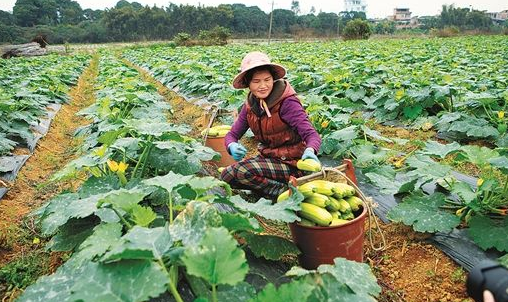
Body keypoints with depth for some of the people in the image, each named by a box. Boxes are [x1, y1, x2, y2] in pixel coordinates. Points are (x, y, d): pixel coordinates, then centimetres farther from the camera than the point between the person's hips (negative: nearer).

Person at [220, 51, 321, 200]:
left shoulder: (287, 102, -19)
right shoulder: (250, 105, 0)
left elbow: (312, 134, -25)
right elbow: (232, 134, 3)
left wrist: (310, 150, -48)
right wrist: (232, 146, -22)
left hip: (291, 163, -7)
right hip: (268, 157, 7)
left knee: (241, 171, -26)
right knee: (226, 176, -2)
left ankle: (285, 192, -9)